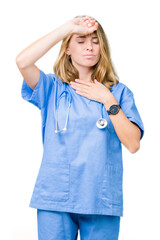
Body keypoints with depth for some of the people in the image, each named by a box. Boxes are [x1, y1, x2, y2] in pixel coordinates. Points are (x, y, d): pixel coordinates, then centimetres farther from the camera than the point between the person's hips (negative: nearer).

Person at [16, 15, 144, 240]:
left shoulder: (119, 92, 8)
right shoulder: (52, 87, 6)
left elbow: (133, 144, -2)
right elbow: (23, 61, -14)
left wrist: (108, 100, -6)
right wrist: (68, 27, -9)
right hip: (54, 199, 0)